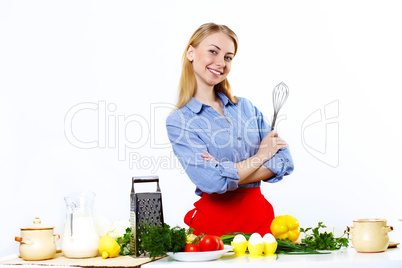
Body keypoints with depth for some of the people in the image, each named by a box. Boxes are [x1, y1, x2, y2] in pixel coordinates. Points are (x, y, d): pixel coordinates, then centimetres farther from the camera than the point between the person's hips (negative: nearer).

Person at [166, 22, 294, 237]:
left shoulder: (246, 107, 9)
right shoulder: (179, 121, -6)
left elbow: (284, 161, 1)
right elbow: (212, 181, -18)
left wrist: (228, 175, -12)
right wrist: (260, 156, -4)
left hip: (259, 214, 4)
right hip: (214, 219, -4)